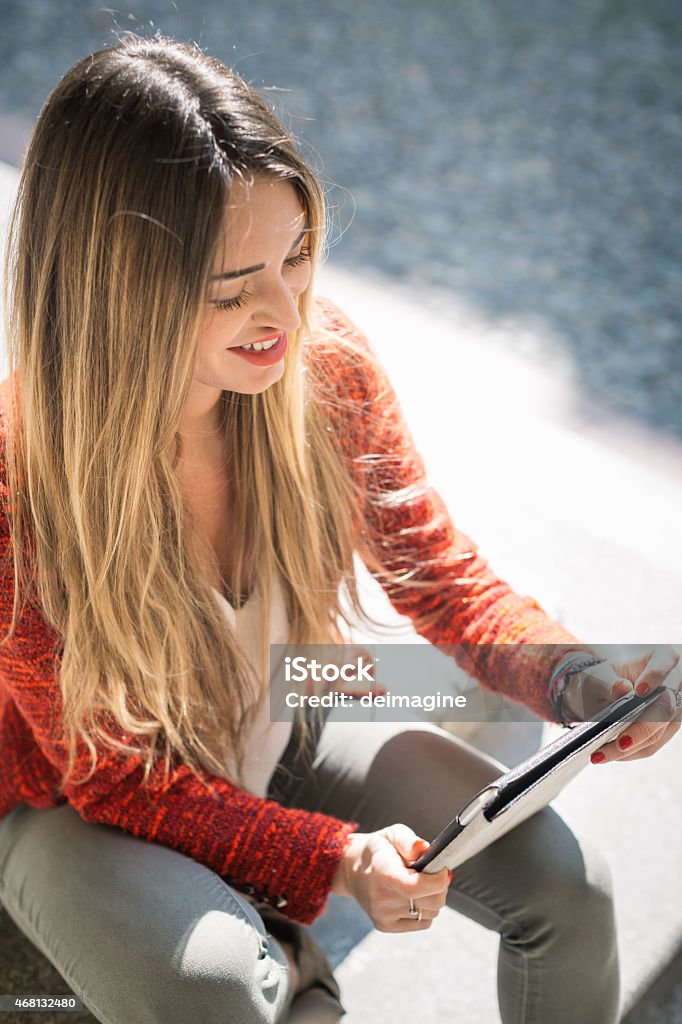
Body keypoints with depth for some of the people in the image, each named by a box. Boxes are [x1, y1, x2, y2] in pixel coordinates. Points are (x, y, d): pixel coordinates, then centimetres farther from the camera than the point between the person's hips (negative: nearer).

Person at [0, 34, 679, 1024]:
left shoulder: (327, 366, -20)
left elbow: (443, 580, -7)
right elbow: (109, 775, -19)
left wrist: (578, 680, -25)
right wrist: (330, 860, -29)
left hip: (288, 732, 4)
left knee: (568, 885, -7)